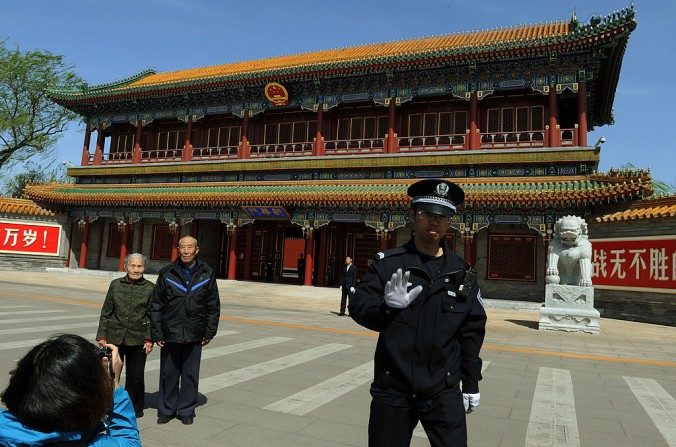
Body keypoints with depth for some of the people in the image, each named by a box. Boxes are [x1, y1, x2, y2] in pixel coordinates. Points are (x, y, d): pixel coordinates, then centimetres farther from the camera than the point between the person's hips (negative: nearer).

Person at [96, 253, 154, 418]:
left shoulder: (150, 288, -2)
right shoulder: (115, 284, 4)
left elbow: (153, 316, 0)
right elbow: (106, 311, 7)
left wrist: (149, 339, -5)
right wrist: (101, 335, 4)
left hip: (138, 340, -1)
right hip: (114, 337, 2)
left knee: (135, 376, 7)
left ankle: (135, 408, 25)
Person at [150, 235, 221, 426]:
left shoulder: (207, 274, 1)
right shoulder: (167, 273, 0)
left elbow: (214, 306, 5)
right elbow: (156, 305, 2)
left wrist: (209, 332, 1)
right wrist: (156, 333, -3)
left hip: (194, 335, 0)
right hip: (170, 333, 0)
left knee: (190, 374, 10)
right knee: (168, 374, 11)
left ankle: (186, 410, 25)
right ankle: (166, 409, 28)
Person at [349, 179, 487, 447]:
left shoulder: (462, 273, 2)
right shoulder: (388, 263, -3)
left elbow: (472, 331, 6)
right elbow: (358, 306, -8)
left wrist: (471, 383, 8)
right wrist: (387, 306, -28)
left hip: (444, 392, 1)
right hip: (391, 390, 0)